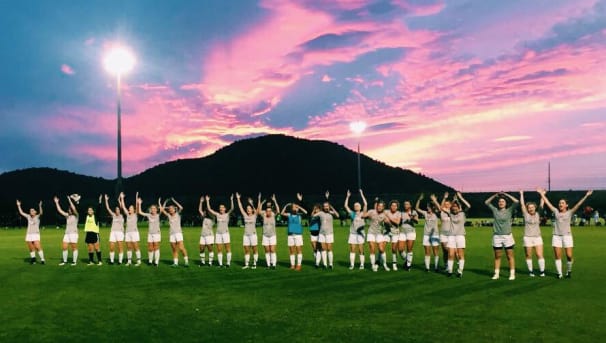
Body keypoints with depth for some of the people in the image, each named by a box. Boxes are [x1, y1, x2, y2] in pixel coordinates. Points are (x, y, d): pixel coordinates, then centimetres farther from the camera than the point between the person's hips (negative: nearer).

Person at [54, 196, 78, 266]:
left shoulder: (75, 216, -2)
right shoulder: (67, 215, 13)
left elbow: (74, 208, -18)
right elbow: (59, 210, 14)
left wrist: (69, 201, -20)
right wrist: (56, 202, 9)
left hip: (74, 233, -6)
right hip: (66, 233, 6)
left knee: (74, 248, -2)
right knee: (64, 247, 2)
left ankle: (74, 261, 5)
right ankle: (64, 261, 13)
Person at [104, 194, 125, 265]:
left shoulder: (122, 216, 7)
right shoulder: (113, 215, 13)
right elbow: (107, 208, 9)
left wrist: (119, 200, -9)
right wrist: (106, 200, 4)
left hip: (120, 232, -3)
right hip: (113, 232, 3)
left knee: (120, 248, -5)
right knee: (111, 248, 0)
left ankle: (120, 261, 2)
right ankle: (111, 260, 13)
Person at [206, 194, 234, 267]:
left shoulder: (227, 214, 2)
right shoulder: (217, 214, 9)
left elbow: (232, 208, -13)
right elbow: (209, 209, 7)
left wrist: (231, 200, -24)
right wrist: (207, 201, 3)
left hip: (225, 233, -3)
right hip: (218, 233, 3)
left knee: (228, 249, -4)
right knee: (219, 250, 3)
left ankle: (228, 263, 3)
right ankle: (220, 264, 7)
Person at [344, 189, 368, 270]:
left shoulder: (362, 214, 4)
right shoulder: (352, 214, 11)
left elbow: (366, 204, -7)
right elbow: (345, 205, 9)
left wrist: (362, 195, -7)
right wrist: (347, 196, 6)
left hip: (360, 233, -2)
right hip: (352, 233, 2)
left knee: (361, 250, -1)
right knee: (352, 250, 1)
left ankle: (362, 264, 6)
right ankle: (352, 264, 4)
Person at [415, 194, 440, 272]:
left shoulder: (436, 214, -1)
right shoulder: (425, 213, 6)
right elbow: (417, 208, 7)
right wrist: (419, 199, -3)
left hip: (435, 235, -3)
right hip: (426, 235, 3)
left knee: (436, 253, 0)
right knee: (427, 253, 5)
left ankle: (436, 267, 7)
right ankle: (427, 267, 9)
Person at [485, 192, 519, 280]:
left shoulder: (509, 210, 2)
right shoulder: (495, 210, 7)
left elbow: (516, 202, -6)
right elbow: (486, 202, 11)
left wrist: (506, 194, -2)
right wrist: (495, 195, 5)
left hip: (507, 236, -2)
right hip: (497, 237, 2)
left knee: (510, 256, 1)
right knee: (497, 256, 7)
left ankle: (512, 274, 5)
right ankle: (496, 273, 13)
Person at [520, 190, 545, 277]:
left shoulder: (538, 214, 7)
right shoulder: (526, 215, 2)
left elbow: (541, 205, 5)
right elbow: (522, 204, 0)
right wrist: (521, 194, 4)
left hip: (538, 237, 1)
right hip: (528, 238, -1)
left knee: (540, 255, -6)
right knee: (529, 256, 4)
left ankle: (542, 271, 2)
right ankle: (530, 271, 15)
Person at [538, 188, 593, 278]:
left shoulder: (569, 212, 1)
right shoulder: (556, 211, 5)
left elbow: (578, 204, -7)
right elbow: (547, 202, 7)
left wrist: (586, 196, -15)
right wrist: (542, 194, 5)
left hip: (567, 236, -1)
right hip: (556, 236, 1)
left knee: (569, 256, -2)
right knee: (557, 256, 2)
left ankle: (569, 271, 22)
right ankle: (559, 273, 12)